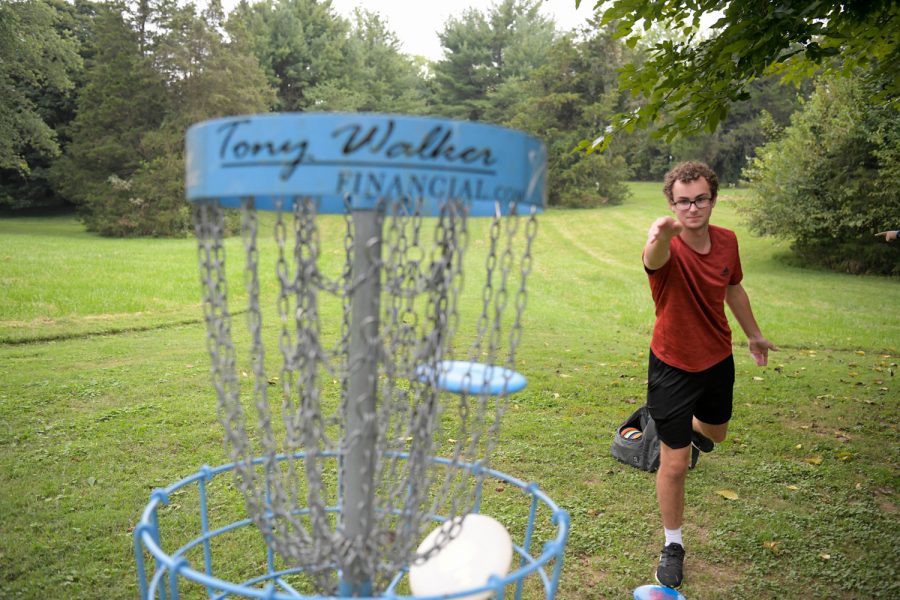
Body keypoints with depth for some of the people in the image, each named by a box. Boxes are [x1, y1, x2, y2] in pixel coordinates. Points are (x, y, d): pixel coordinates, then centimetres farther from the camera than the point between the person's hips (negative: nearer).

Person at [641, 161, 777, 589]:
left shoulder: (727, 241, -8)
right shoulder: (668, 249, -27)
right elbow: (655, 258, -54)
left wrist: (754, 335, 24)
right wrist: (660, 236, -78)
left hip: (718, 360, 6)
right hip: (674, 367, -5)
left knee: (715, 432, 30)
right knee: (675, 465, 0)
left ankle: (687, 426, 67)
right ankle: (673, 544, 23)